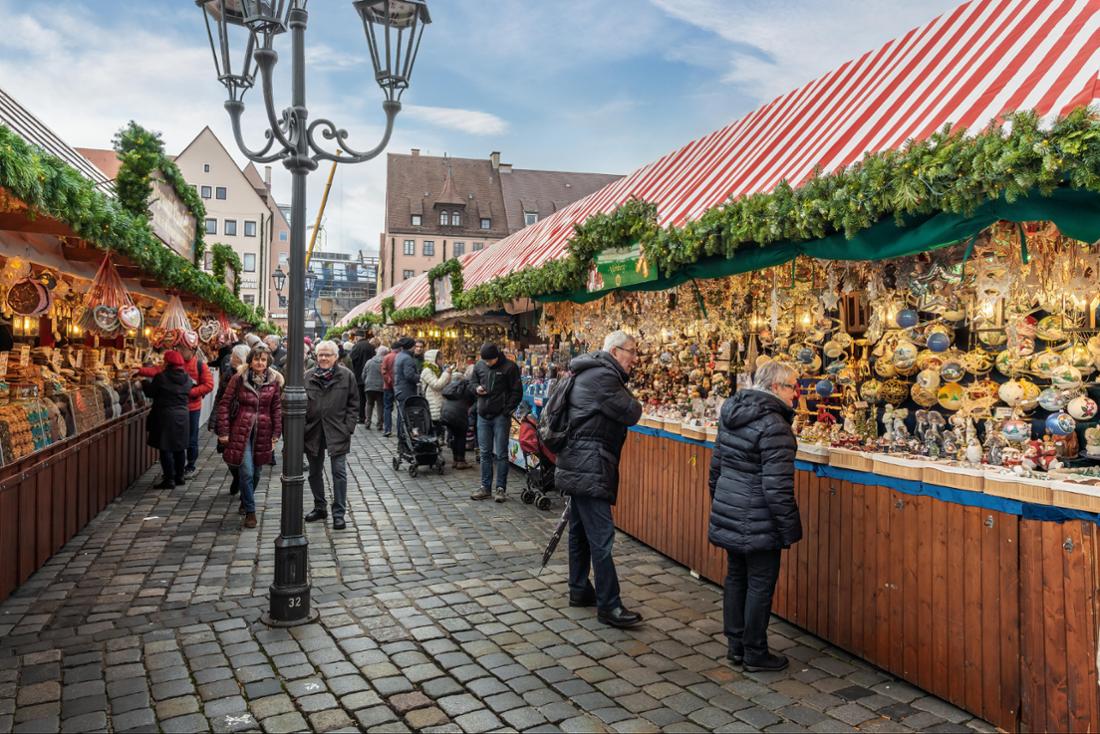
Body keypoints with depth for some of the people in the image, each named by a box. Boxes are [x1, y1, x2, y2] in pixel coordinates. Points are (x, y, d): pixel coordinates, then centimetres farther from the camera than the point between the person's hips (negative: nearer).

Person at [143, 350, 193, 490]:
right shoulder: (188, 378, 3)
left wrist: (145, 383, 16)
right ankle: (179, 477, 21)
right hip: (183, 417, 6)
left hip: (165, 417, -6)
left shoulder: (161, 377, -13)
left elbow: (150, 392, -2)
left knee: (165, 449, 0)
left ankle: (169, 479, 1)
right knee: (180, 448, 14)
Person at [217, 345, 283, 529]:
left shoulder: (274, 381, 2)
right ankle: (250, 511, 3)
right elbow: (224, 404, -1)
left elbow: (277, 408, 6)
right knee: (246, 472, -9)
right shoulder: (238, 379, -4)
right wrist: (223, 431, -6)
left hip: (262, 433, 3)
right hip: (241, 431, -3)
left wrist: (276, 434, 1)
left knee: (256, 472, 13)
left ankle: (245, 501, 38)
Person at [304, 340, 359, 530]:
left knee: (339, 472, -4)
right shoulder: (308, 377, 5)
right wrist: (302, 428, -1)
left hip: (337, 432, -3)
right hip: (313, 431, 4)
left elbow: (353, 403, 0)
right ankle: (319, 508, 30)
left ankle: (339, 514, 3)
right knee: (315, 472, 14)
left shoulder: (346, 375, -2)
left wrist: (348, 427, -8)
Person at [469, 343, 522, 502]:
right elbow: (473, 382, 21)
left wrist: (507, 411, -11)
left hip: (501, 416, -5)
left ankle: (501, 488, 8)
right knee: (485, 453, 10)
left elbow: (517, 392, -6)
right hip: (483, 416, 5)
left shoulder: (509, 367, -8)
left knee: (501, 454, 0)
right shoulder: (479, 366, 6)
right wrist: (477, 388, -3)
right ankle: (485, 487, 18)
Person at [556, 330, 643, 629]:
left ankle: (579, 590, 27)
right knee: (601, 537, -8)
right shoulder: (602, 376, -16)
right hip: (590, 467, -11)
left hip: (576, 466, 11)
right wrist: (632, 403, 5)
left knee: (580, 530, 17)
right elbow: (631, 413, -14)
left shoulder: (589, 373, 16)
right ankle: (609, 606, -3)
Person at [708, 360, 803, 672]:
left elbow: (716, 466, 15)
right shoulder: (774, 426, -20)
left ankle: (735, 645, 29)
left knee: (736, 577, 17)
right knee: (760, 585, 5)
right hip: (758, 522, -8)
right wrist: (790, 529, -11)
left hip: (728, 514, 8)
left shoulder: (731, 414, 6)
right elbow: (777, 487, -21)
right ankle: (755, 654, 18)